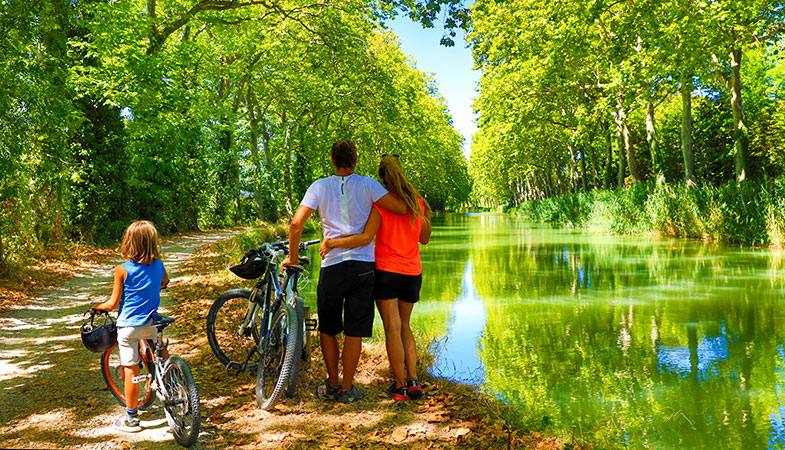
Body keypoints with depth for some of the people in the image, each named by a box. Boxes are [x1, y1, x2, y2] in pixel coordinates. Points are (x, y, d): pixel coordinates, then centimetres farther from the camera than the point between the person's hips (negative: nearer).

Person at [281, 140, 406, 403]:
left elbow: (296, 224, -6)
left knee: (327, 328, 17)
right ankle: (347, 389, 16)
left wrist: (293, 256, 6)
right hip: (364, 265, 0)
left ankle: (332, 385, 25)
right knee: (354, 332, 7)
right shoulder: (367, 185, -1)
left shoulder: (319, 187, 1)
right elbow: (399, 208, -8)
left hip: (332, 266, 0)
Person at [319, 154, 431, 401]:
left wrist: (331, 243, -16)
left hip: (387, 271, -4)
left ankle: (400, 386, 7)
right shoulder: (419, 202, 3)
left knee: (393, 328, 2)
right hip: (412, 272, 5)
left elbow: (365, 237, -22)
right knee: (404, 327, 18)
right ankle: (413, 381, 12)